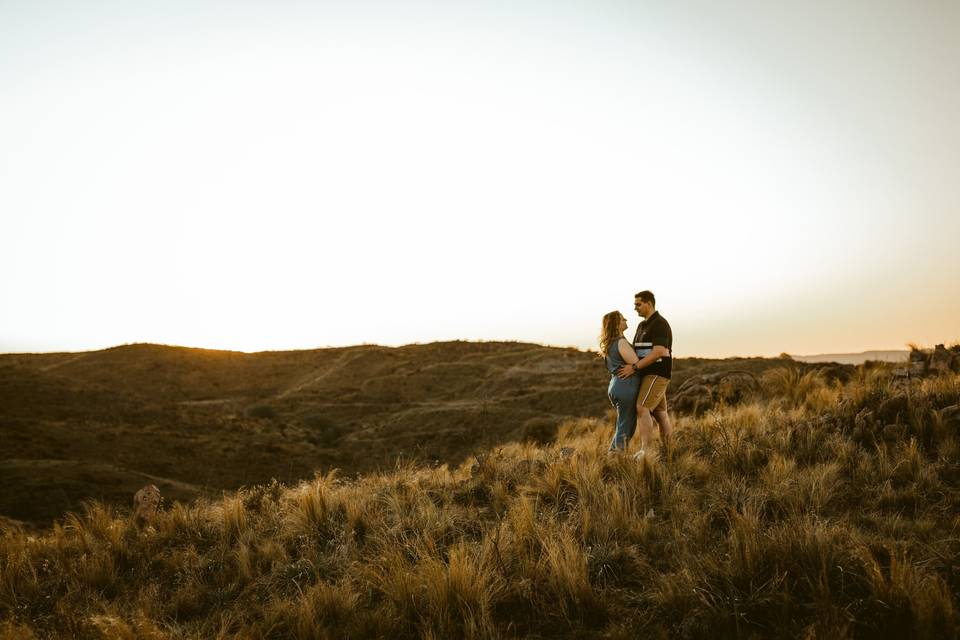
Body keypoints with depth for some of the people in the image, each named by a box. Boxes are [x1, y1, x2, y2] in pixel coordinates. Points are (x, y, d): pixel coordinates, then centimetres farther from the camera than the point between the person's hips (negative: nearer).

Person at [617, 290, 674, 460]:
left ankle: (644, 452, -24)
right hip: (647, 375, 10)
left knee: (642, 409, -21)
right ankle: (669, 456, 11)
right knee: (660, 414, 8)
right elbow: (636, 352, 22)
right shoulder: (643, 326, 17)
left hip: (657, 374, -10)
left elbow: (658, 353, -24)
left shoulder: (660, 324, -14)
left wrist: (634, 367, -24)